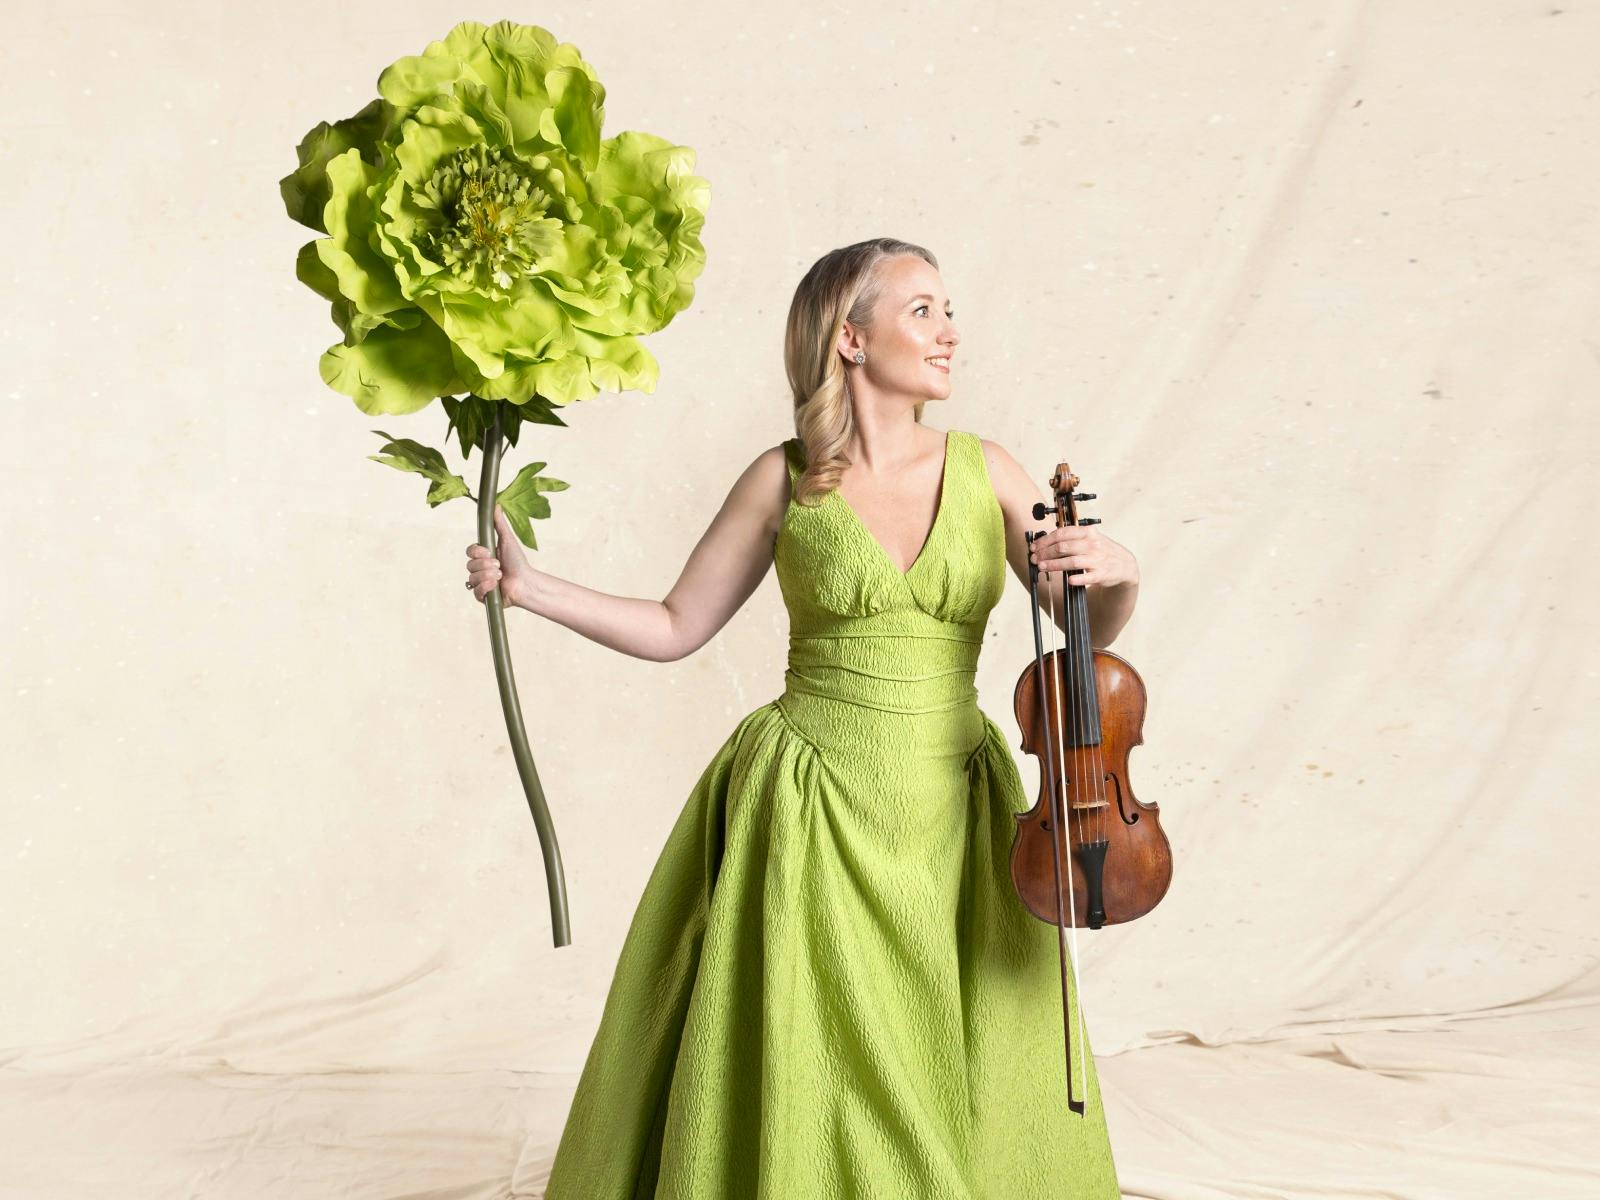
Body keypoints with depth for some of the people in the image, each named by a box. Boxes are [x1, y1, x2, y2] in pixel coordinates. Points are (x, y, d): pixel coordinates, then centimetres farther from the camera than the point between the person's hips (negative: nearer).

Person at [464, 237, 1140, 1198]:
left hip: (949, 815, 2)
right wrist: (529, 588, -5)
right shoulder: (786, 479, -2)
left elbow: (1091, 631, 5)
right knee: (796, 1091, 5)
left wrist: (1120, 572, -16)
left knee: (966, 1095, 9)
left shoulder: (985, 469, 2)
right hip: (812, 814, -2)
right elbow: (675, 628, 4)